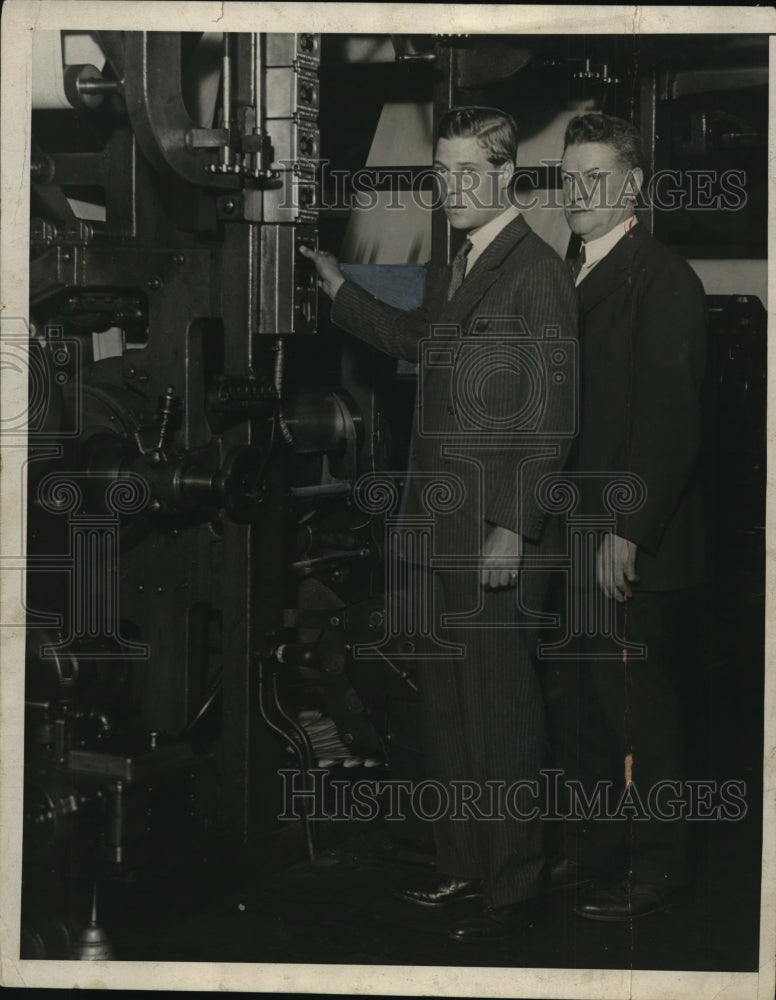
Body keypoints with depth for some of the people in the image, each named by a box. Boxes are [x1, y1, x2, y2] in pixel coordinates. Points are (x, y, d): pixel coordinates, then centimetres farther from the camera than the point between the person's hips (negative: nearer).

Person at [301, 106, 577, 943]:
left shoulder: (538, 272, -12)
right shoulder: (450, 269, 14)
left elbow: (549, 418, -16)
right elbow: (413, 341, 35)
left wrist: (513, 528, -20)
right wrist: (339, 289, 26)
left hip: (496, 528, -8)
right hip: (437, 519, 8)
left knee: (501, 709, -1)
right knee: (445, 703, 14)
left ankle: (512, 887, 10)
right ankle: (461, 865, 26)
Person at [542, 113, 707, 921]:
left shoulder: (663, 280, -11)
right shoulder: (571, 278, 15)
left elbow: (671, 421, -17)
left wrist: (627, 532, -21)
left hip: (631, 547, -8)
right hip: (569, 536, 8)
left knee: (636, 709, 0)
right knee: (573, 703, 14)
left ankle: (652, 867, 12)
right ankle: (589, 848, 27)